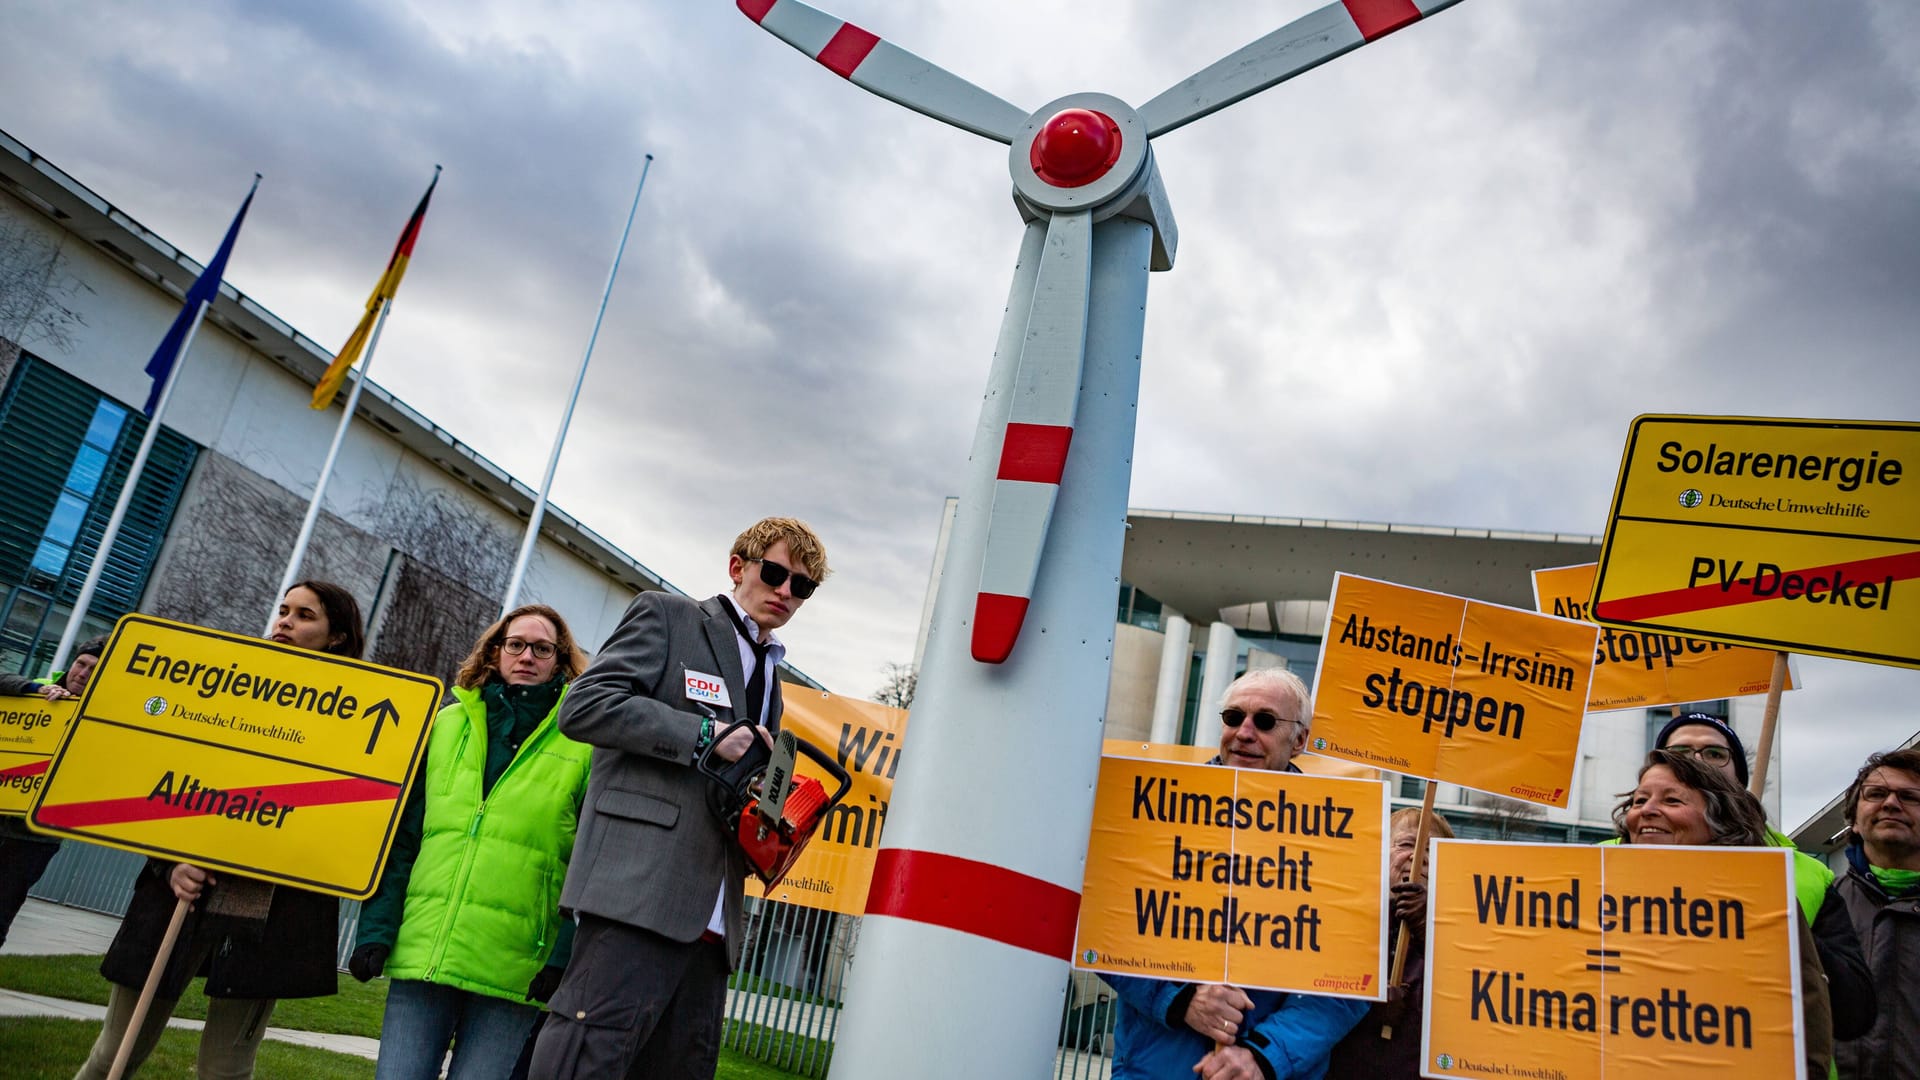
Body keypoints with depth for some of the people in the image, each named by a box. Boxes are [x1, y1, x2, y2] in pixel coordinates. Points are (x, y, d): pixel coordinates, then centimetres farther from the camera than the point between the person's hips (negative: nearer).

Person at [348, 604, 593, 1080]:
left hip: (511, 975, -3)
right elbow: (400, 838, 12)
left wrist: (565, 958, -10)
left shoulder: (583, 744, 1)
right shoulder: (447, 724, 12)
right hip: (423, 952, 3)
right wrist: (375, 930, 4)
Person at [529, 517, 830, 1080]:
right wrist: (707, 733, -12)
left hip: (713, 919, 8)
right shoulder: (667, 616, 5)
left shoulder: (770, 678, 25)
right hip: (640, 890, -7)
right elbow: (584, 706, -8)